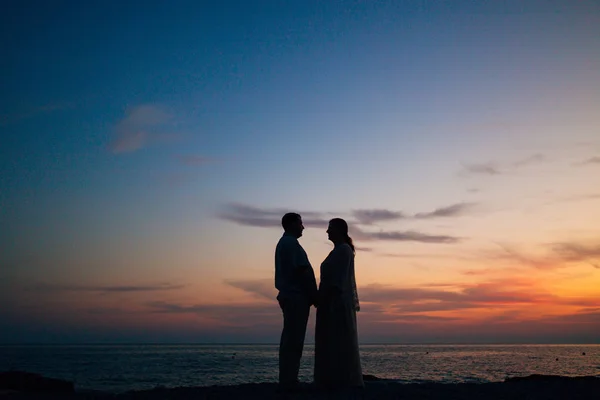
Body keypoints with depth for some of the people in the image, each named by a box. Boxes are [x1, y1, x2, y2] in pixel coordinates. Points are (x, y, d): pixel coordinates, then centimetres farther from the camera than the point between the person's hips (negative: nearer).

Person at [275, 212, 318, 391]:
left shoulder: (283, 243, 19)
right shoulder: (291, 243, -12)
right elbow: (302, 272, -18)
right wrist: (314, 296, -12)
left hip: (289, 295, 10)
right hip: (296, 297, -10)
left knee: (290, 339, 10)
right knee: (293, 340, -9)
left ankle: (287, 380, 13)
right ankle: (289, 381, -7)